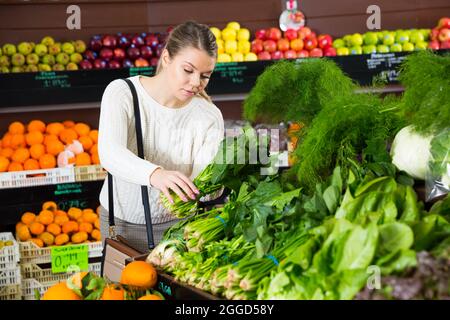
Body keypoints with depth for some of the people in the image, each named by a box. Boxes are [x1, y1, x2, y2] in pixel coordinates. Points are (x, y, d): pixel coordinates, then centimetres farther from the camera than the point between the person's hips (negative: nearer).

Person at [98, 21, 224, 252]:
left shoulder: (209, 117, -13)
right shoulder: (122, 93, -17)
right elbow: (110, 153, -34)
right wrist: (155, 174, -53)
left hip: (175, 223, 1)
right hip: (121, 222, 0)